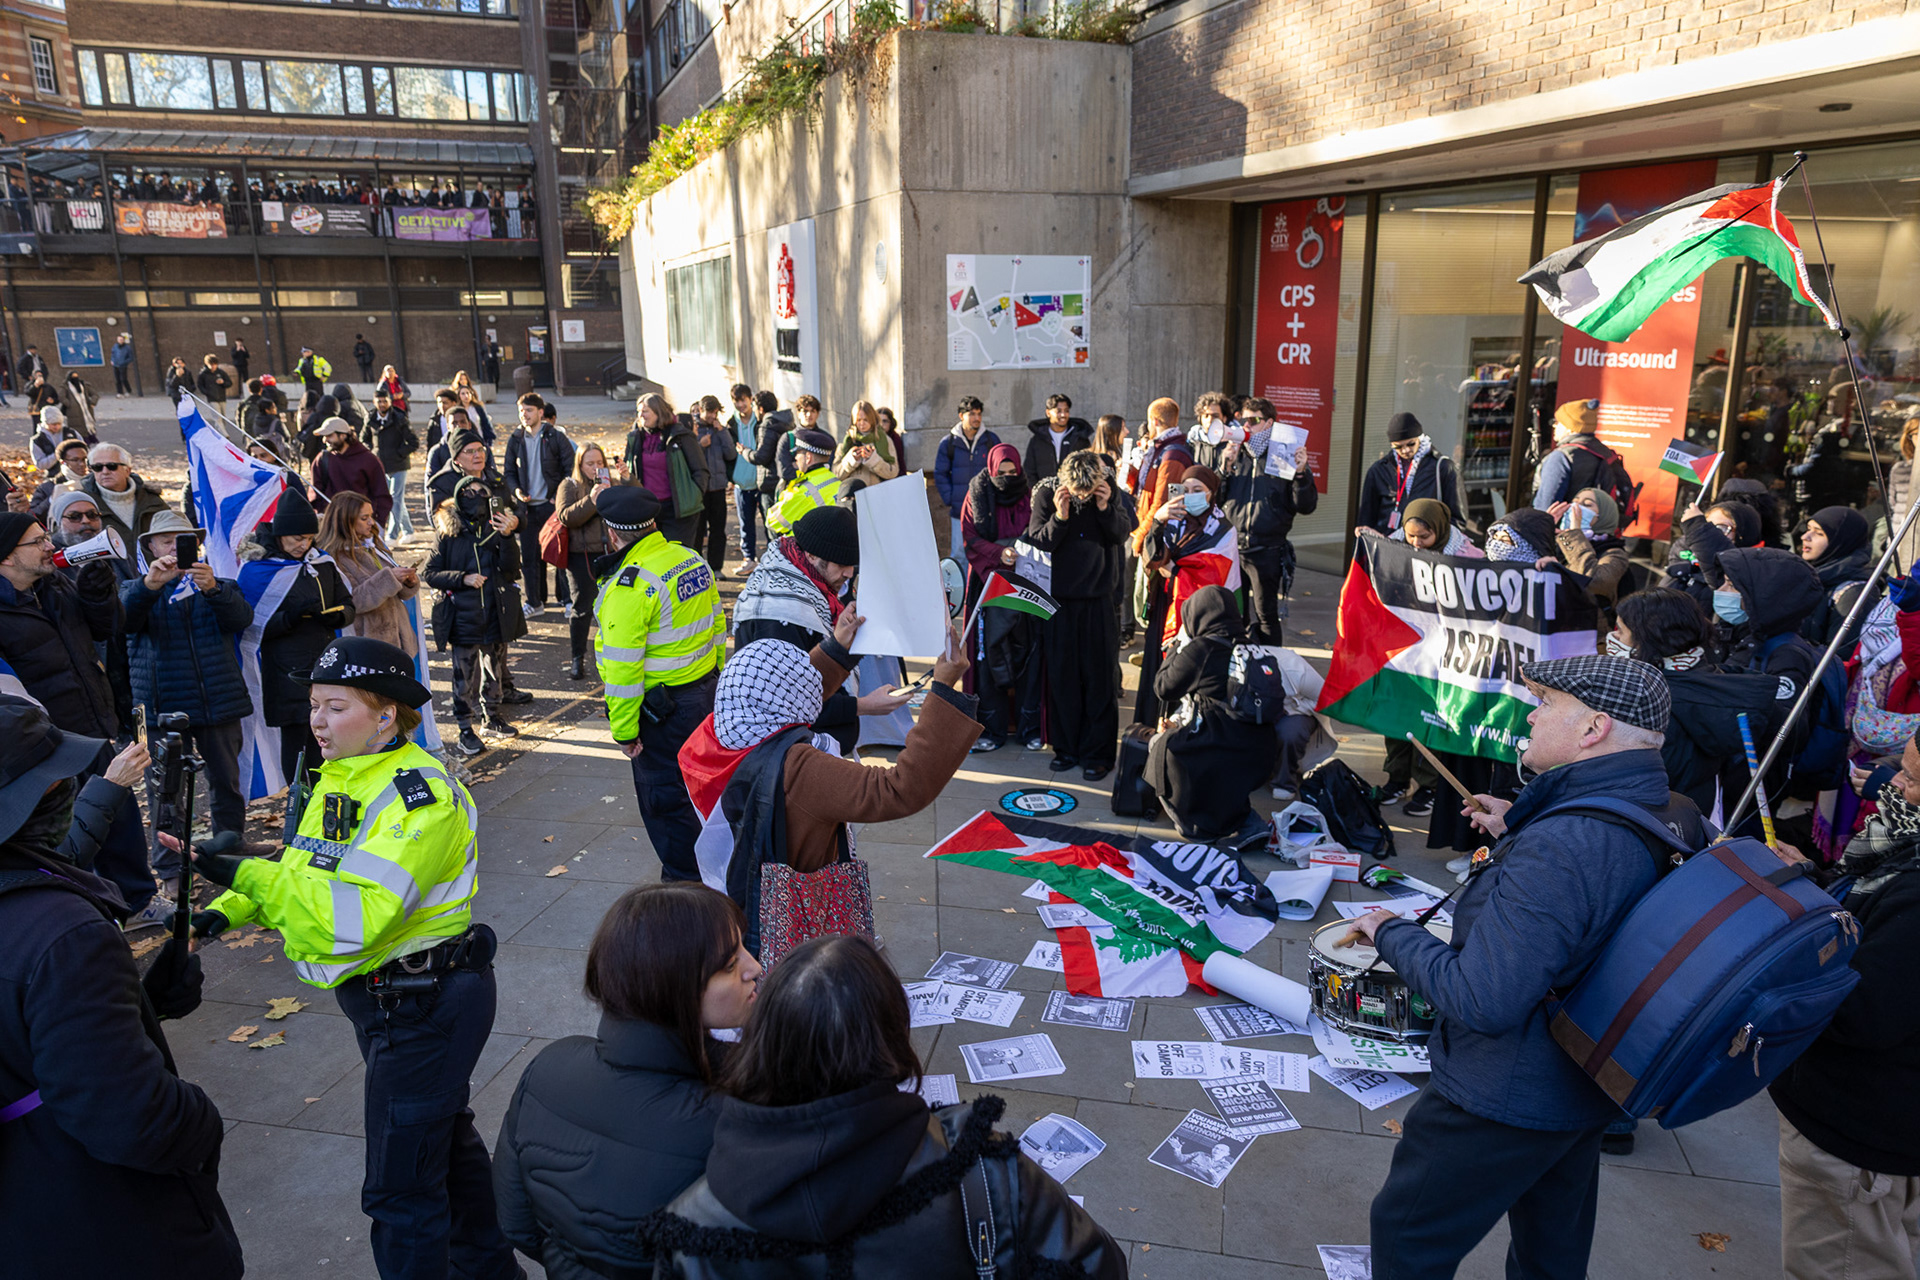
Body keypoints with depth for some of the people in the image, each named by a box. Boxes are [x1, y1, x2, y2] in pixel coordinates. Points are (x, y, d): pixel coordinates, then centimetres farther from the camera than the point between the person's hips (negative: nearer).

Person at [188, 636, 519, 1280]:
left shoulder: (421, 793, -25)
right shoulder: (340, 779, 5)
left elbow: (361, 912, -33)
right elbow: (305, 874, 11)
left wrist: (247, 875, -33)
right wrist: (230, 910, -6)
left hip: (425, 1006, -10)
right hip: (384, 998, 10)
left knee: (401, 1188, -1)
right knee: (444, 1135, 26)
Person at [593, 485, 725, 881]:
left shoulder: (629, 585, -22)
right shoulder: (693, 559, 2)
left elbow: (623, 666, -21)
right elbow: (717, 624, 11)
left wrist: (624, 730, -13)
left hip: (661, 709, -8)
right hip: (705, 693, 8)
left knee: (664, 798, 6)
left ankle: (686, 882, 16)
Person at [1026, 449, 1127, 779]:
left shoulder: (1108, 492, -2)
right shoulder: (1046, 493, -6)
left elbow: (1122, 536, -1)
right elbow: (1037, 541, -8)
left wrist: (1105, 508, -17)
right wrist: (1059, 517, -24)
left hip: (1098, 598, 0)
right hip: (1058, 598, 0)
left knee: (1100, 675, 2)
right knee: (1061, 675, 6)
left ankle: (1098, 752, 11)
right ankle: (1066, 748, 19)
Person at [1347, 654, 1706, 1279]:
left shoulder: (1557, 847, -34)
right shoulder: (1672, 819, -4)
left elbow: (1483, 1002, -35)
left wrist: (1393, 934, -21)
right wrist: (1515, 836, 13)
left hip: (1501, 1103, -9)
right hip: (1588, 1090, 9)